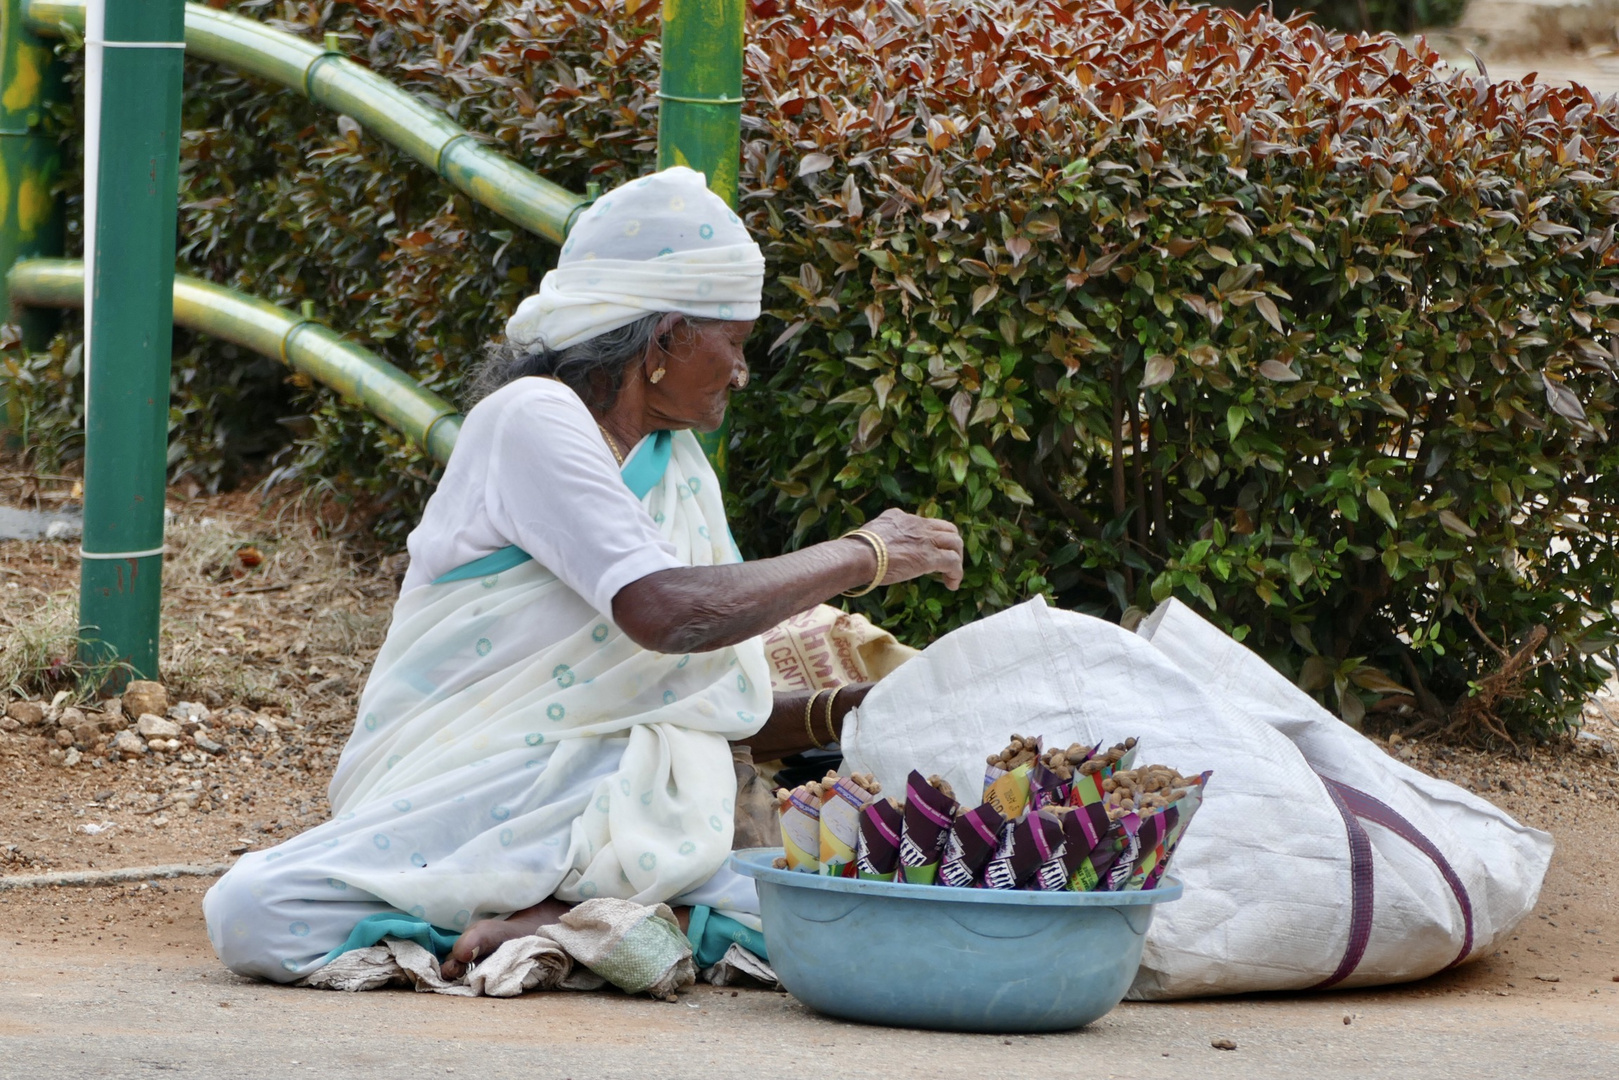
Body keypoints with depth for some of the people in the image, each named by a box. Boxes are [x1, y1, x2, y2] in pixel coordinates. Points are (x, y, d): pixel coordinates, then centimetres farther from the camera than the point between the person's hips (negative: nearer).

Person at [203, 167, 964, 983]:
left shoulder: (679, 470, 17)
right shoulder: (534, 419, -9)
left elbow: (723, 720, 18)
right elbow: (663, 613, -24)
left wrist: (854, 711, 0)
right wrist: (861, 556, -13)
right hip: (465, 787, -5)